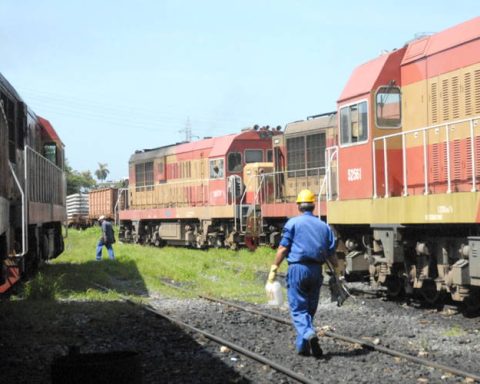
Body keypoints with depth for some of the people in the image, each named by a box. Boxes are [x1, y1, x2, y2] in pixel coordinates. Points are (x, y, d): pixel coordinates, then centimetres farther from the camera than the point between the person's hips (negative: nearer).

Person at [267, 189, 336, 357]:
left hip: (297, 268, -4)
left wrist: (274, 269, -2)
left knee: (298, 308, -2)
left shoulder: (293, 223, -2)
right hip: (316, 270, 4)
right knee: (310, 309, 14)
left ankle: (308, 333, -28)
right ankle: (302, 346, 18)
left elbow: (283, 248, -7)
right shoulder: (324, 226, 11)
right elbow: (331, 254, 9)